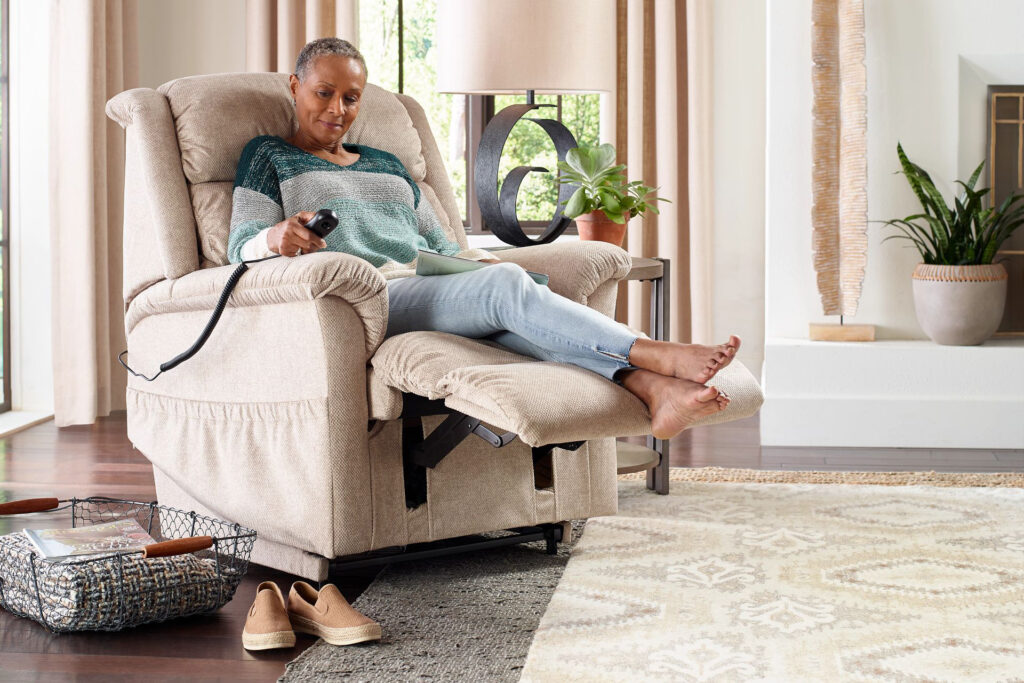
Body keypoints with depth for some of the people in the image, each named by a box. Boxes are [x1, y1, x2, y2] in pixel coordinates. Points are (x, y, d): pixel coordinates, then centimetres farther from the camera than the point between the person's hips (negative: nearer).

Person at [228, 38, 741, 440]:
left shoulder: (386, 165, 33)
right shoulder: (269, 157, 17)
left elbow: (440, 246, 29)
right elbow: (240, 246, 2)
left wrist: (484, 263, 6)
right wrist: (276, 238, -23)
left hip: (431, 290, 5)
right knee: (507, 286, -31)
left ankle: (651, 388, -54)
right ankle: (662, 356, -42)